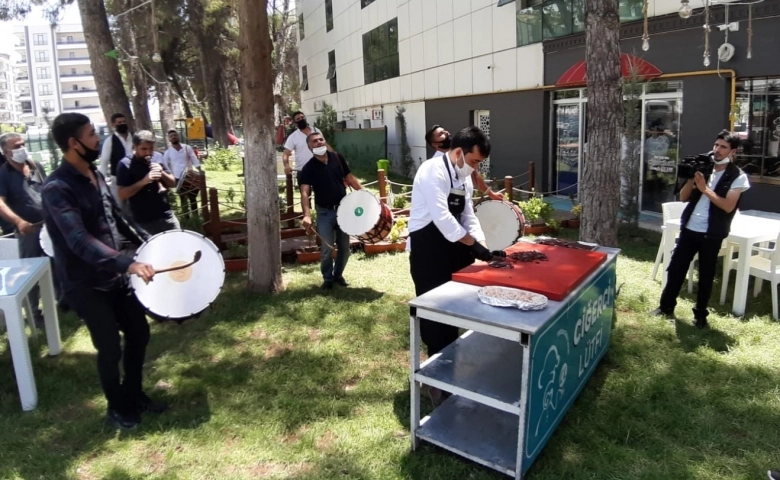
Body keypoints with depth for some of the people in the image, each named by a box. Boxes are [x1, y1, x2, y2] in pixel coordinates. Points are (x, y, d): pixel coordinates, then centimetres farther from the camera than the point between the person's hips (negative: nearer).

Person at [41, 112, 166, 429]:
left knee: (139, 333, 15)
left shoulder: (95, 174, 5)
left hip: (113, 276, 8)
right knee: (111, 348, 3)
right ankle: (117, 407, 28)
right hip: (84, 285, -8)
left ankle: (135, 395, 36)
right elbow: (79, 240, -35)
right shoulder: (56, 189, -22)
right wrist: (127, 263, -45)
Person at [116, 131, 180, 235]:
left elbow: (172, 183, 10)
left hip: (167, 216, 4)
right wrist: (144, 181, -23)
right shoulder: (125, 164, -8)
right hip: (144, 221, -4)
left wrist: (162, 173, -10)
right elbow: (122, 194, -14)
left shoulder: (157, 157, 5)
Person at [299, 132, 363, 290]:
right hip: (324, 212, -3)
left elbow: (350, 178, 7)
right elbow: (305, 192, -21)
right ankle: (327, 278, 20)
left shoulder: (338, 158, 0)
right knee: (327, 249, -3)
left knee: (344, 247, 12)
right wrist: (307, 215, -35)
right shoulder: (309, 168, -11)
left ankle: (338, 275, 32)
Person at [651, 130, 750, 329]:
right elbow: (683, 197, 7)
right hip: (689, 228, 4)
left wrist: (705, 189, -18)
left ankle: (700, 315, 20)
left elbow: (728, 206, -16)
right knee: (675, 268, 7)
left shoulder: (738, 177, -5)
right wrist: (692, 179, -9)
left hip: (711, 234, -3)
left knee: (706, 275, 7)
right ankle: (666, 306, 20)